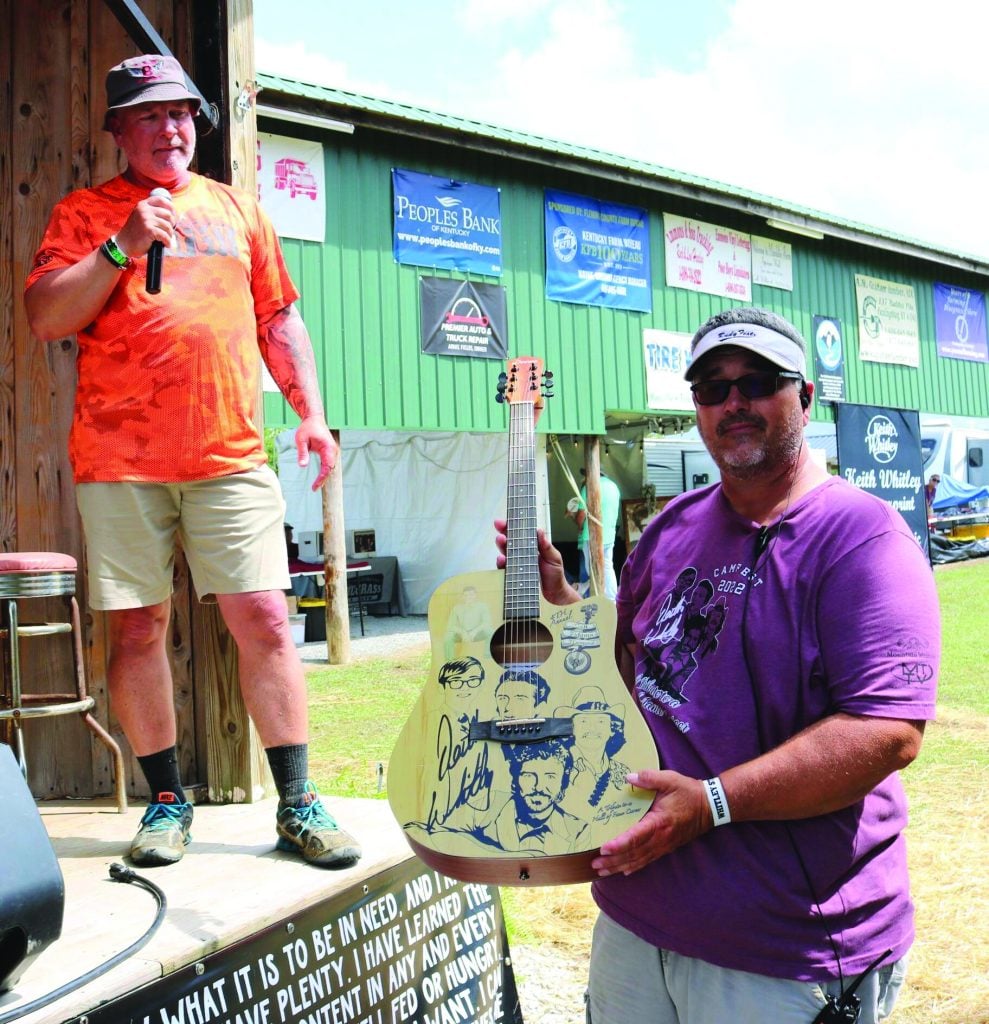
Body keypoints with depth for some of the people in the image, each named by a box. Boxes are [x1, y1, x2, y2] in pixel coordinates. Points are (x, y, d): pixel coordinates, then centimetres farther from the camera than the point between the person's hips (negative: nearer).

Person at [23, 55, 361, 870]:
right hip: (119, 463, -1)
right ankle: (167, 800, 18)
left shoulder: (235, 208, 19)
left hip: (229, 457, 1)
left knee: (264, 619, -4)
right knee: (137, 626, 2)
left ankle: (299, 804, 4)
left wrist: (311, 413, 9)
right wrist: (124, 245, -11)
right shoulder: (85, 213, 10)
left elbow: (279, 320, 19)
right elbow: (45, 318, -1)